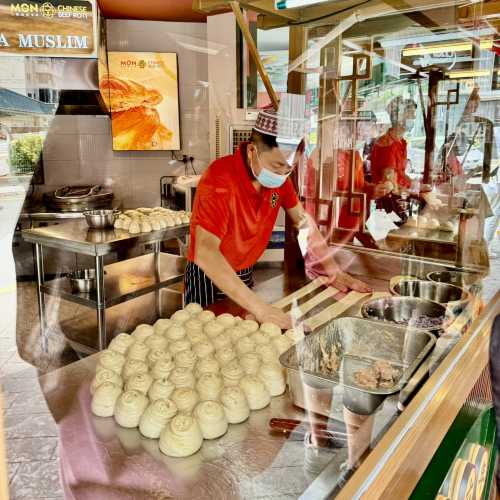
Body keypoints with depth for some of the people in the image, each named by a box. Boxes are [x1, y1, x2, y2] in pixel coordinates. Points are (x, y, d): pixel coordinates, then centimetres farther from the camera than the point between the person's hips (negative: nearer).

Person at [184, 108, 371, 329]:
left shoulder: (279, 176, -9)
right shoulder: (220, 180, -30)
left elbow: (303, 221, 4)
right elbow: (205, 253, -40)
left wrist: (333, 271, -1)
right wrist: (259, 308, -45)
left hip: (245, 275, 6)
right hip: (210, 279, -6)